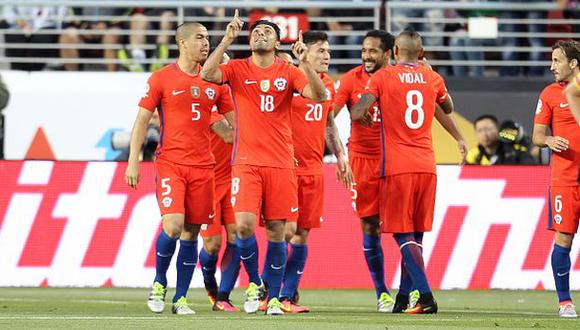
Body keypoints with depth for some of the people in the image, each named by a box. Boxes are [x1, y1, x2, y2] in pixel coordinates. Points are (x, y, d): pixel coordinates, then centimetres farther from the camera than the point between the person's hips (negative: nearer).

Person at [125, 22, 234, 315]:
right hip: (170, 163, -3)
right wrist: (133, 161, -4)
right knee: (173, 226, -17)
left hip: (203, 166, 3)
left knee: (191, 232, 3)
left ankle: (180, 299, 11)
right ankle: (159, 283, 7)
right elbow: (142, 120, 2)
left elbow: (233, 121, 16)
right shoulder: (162, 78, -1)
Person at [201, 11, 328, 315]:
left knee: (276, 230, 2)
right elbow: (207, 74, -13)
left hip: (280, 163, 1)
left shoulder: (289, 73, 7)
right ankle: (254, 283, 8)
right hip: (246, 162, -1)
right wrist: (227, 40, -17)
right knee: (244, 224, -15)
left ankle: (273, 297, 11)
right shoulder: (238, 69, 5)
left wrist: (305, 63, -20)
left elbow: (320, 95, -7)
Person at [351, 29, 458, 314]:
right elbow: (448, 109, 30)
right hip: (426, 165, 4)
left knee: (403, 234, -5)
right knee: (417, 233, 12)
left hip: (397, 167, -4)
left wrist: (363, 117, 12)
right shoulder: (432, 78, 10)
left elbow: (357, 113, -11)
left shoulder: (383, 77, -3)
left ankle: (425, 296, -20)